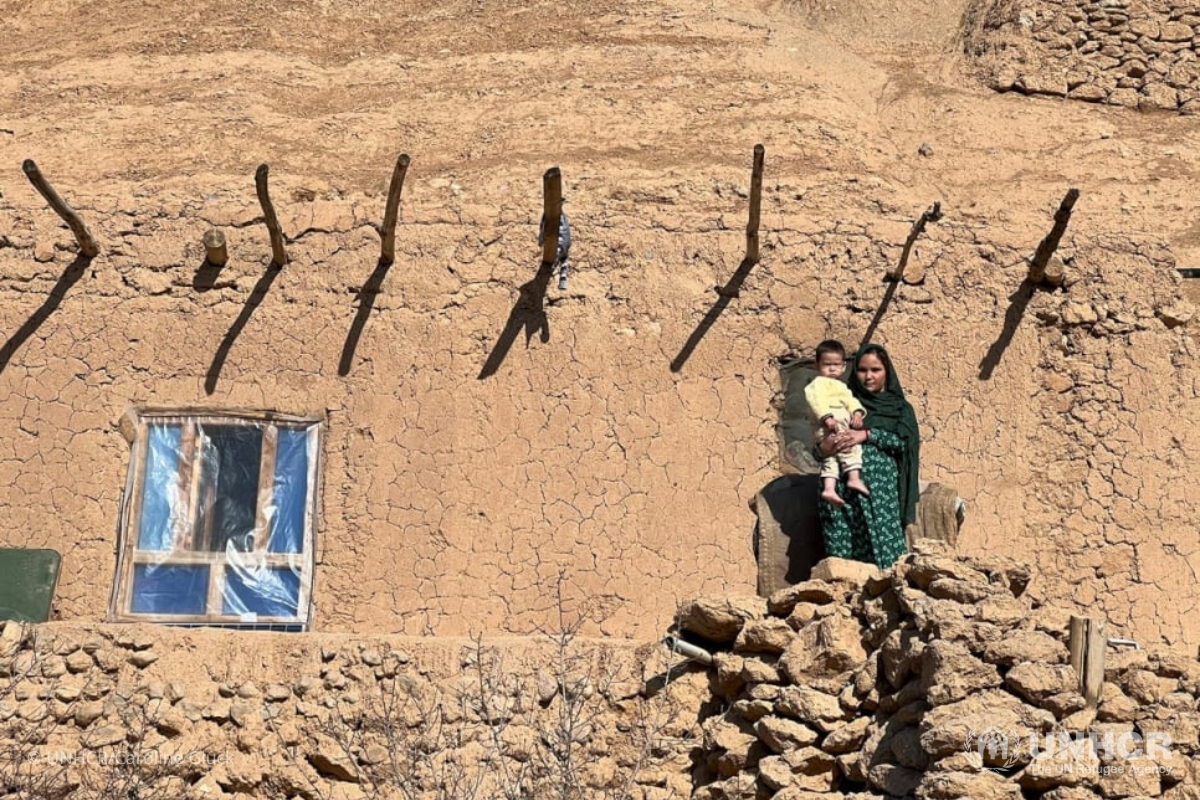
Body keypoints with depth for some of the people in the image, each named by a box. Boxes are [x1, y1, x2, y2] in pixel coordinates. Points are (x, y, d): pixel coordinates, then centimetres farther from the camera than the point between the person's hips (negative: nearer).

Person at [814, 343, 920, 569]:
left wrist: (868, 435, -13)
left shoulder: (900, 408, 18)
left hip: (881, 486, -1)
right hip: (844, 487, 1)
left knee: (882, 544, -14)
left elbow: (904, 440, -1)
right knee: (843, 551, -9)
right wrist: (823, 448, -13)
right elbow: (818, 446, 11)